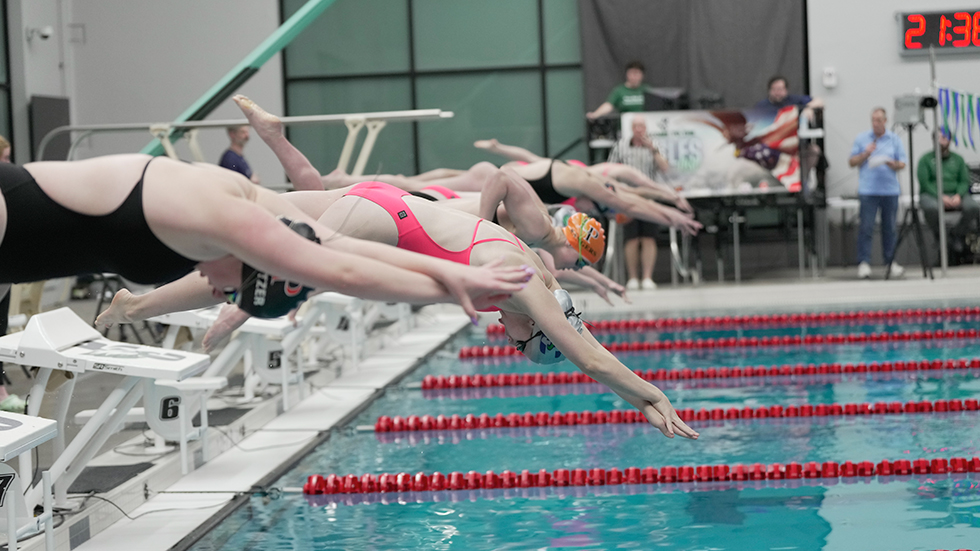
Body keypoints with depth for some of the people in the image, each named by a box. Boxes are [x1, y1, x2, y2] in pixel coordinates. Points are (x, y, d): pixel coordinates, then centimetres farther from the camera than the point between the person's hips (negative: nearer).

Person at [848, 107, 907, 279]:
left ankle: (890, 262, 10)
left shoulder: (895, 139, 12)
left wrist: (893, 164, -13)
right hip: (868, 190, -1)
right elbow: (852, 162, 9)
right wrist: (865, 154, -7)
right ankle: (863, 263, -7)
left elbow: (902, 163, 8)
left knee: (889, 227, 3)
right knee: (866, 227, -7)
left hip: (890, 189, 1)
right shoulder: (861, 139, 11)